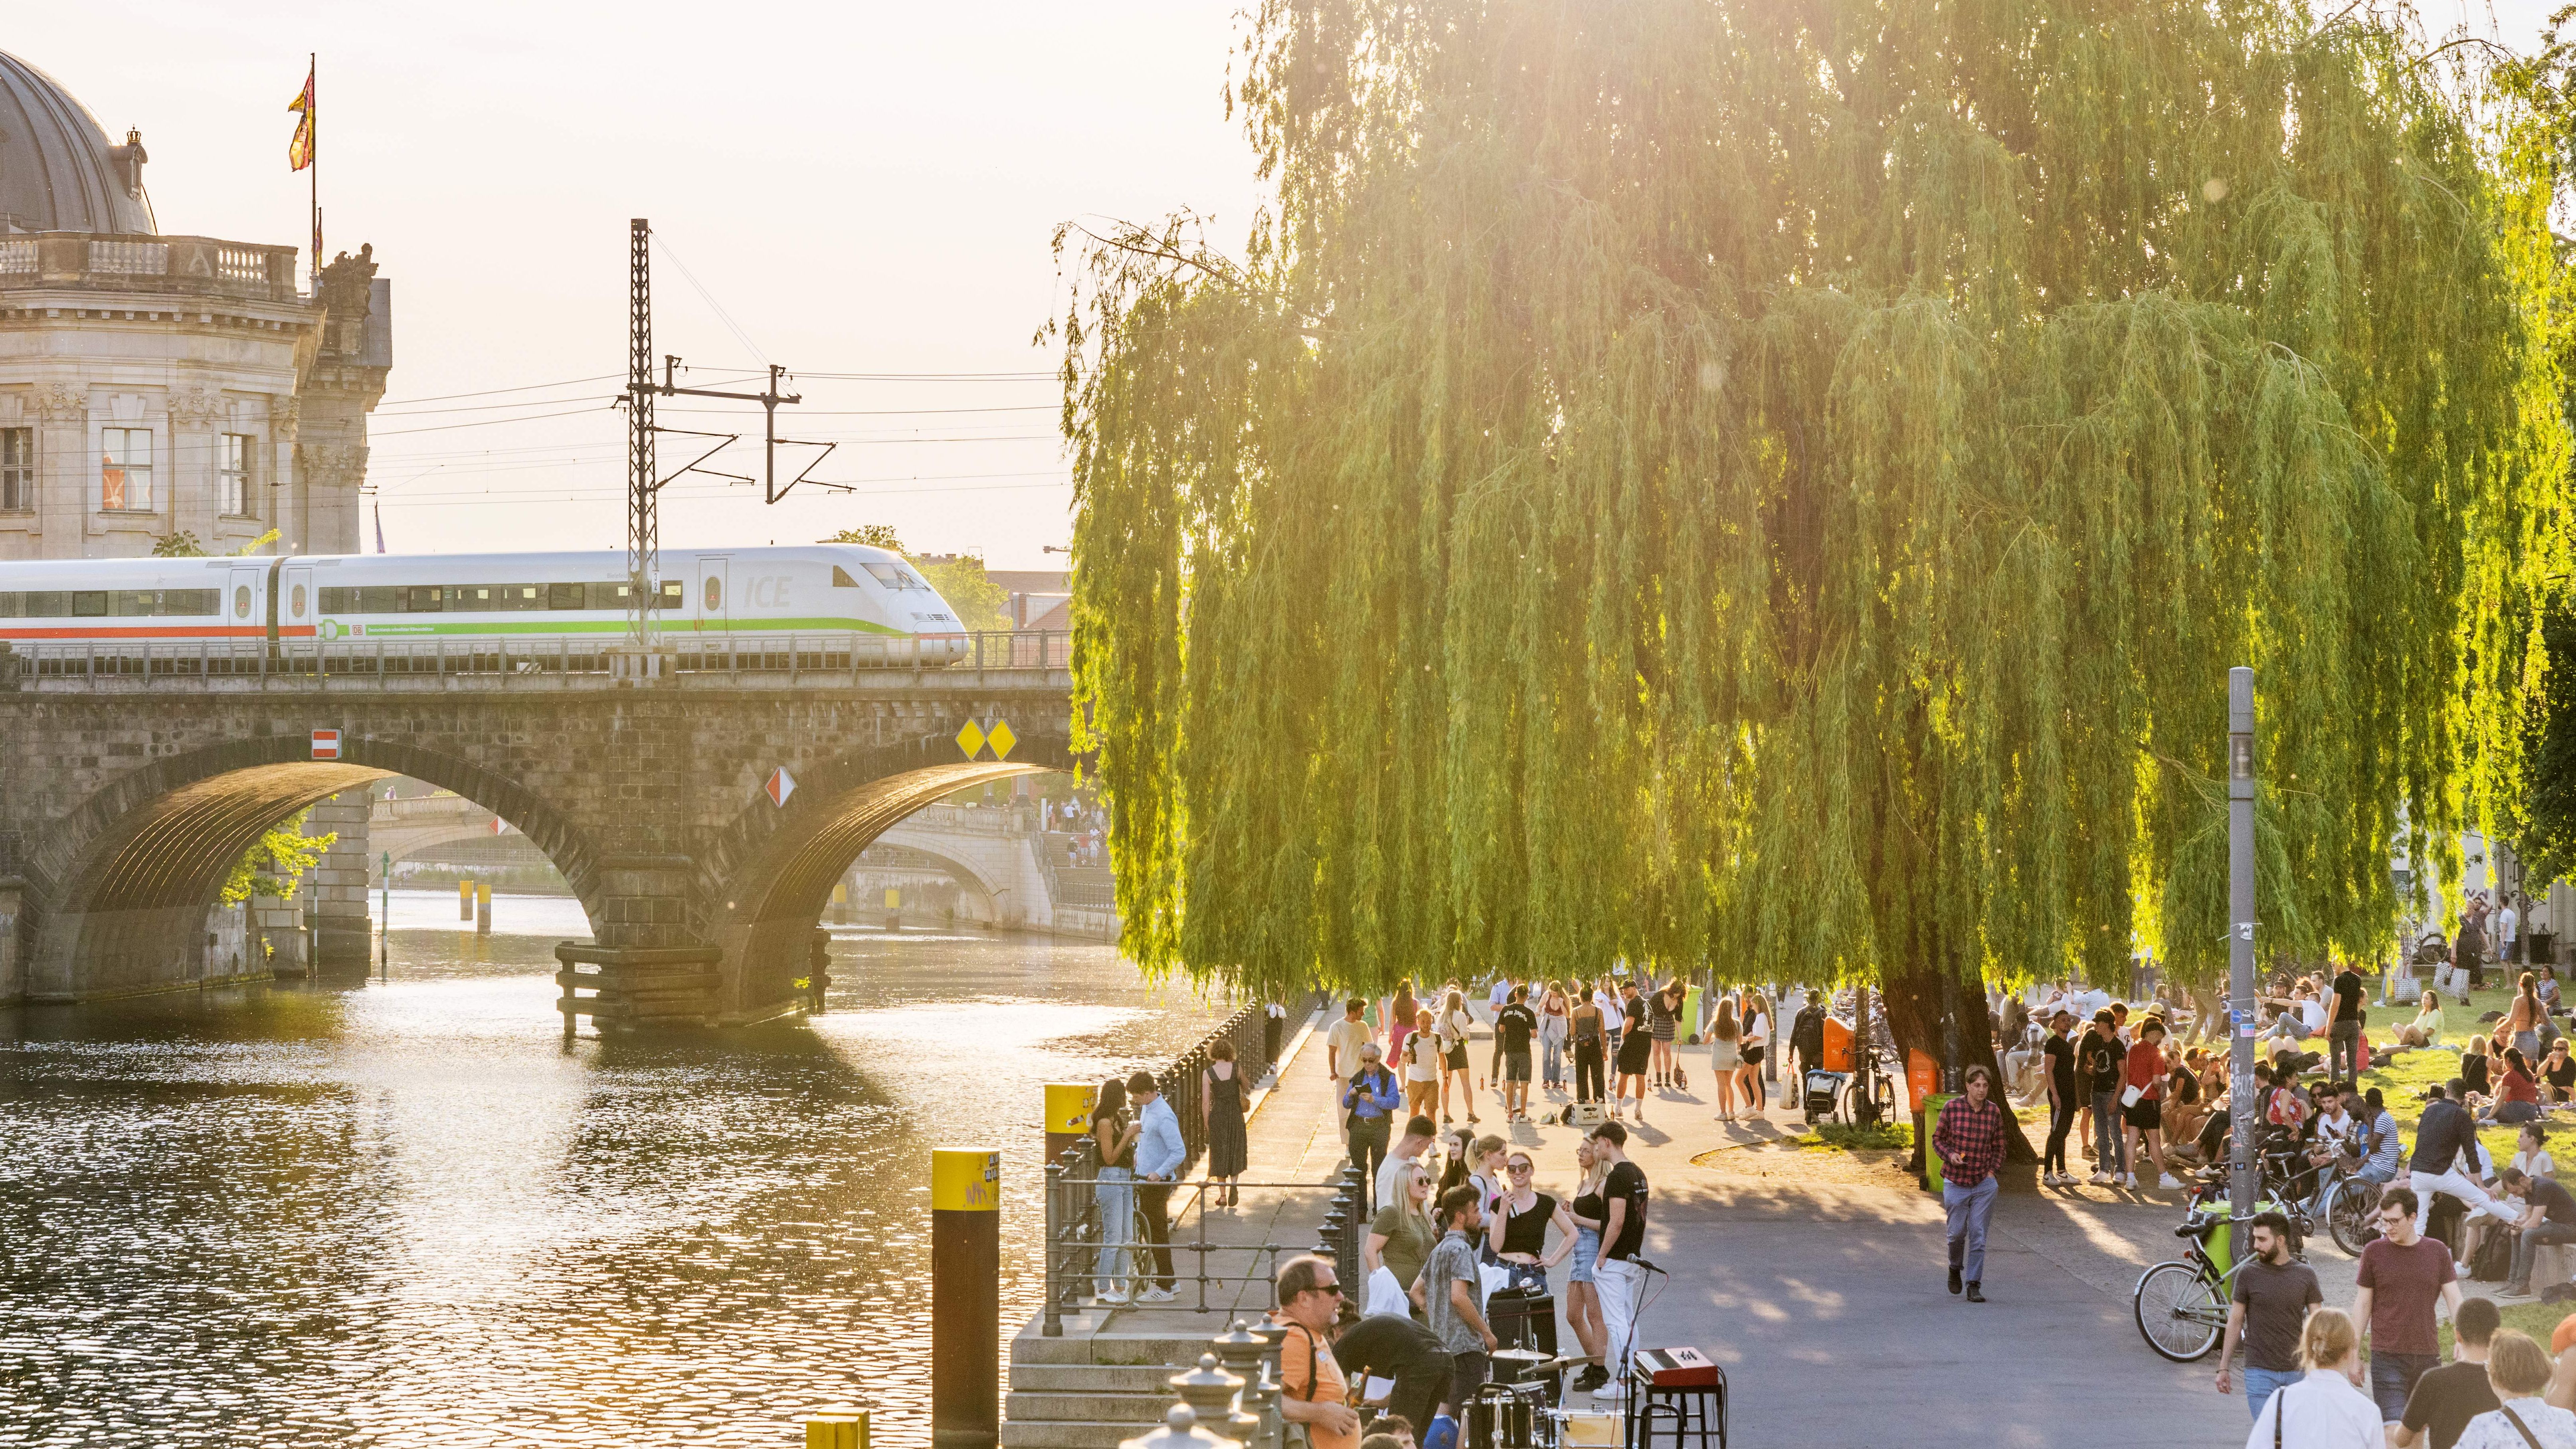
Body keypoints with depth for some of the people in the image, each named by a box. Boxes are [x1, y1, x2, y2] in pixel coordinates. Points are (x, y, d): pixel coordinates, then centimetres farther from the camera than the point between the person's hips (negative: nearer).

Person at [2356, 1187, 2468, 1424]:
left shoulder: (2437, 1251, 5)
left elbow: (2454, 1300, 4)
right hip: (2387, 1357, -2)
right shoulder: (2374, 1251, 0)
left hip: (2427, 1354, 3)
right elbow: (2363, 1304, 6)